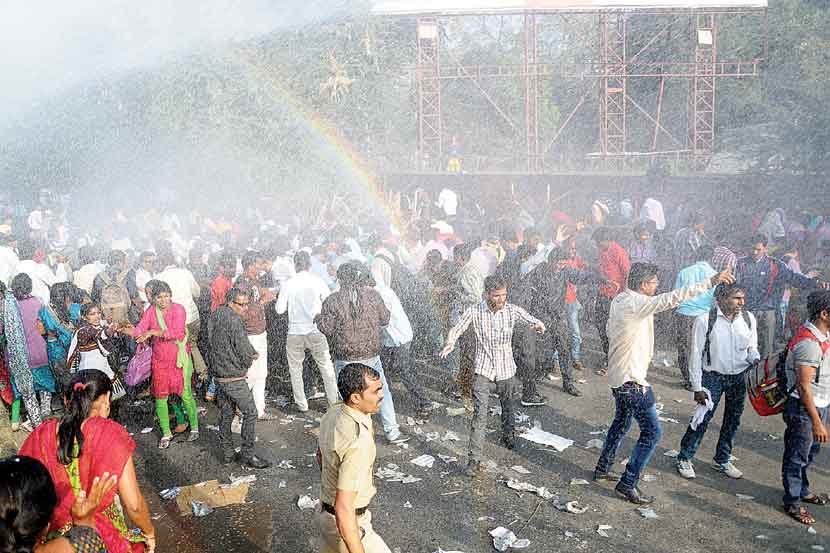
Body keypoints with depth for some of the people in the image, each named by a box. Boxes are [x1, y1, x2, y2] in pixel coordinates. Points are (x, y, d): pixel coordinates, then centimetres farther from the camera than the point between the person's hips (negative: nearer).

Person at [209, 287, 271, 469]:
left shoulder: (214, 316, 6)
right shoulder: (234, 320, -21)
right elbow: (245, 352, -20)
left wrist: (251, 353, 6)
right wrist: (249, 359, 5)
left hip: (218, 375, 8)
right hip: (235, 377, -8)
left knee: (225, 414, 16)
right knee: (250, 413, 2)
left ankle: (227, 453, 23)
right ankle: (247, 454, 5)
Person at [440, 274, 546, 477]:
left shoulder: (512, 310, -6)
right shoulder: (474, 312, -9)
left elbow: (530, 319, -13)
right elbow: (457, 329, -4)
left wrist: (538, 325, -38)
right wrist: (450, 343, -26)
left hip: (506, 369, 2)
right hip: (483, 369, -2)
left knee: (508, 408, 20)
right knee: (480, 413, -11)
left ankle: (508, 436, 50)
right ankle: (475, 459, -8)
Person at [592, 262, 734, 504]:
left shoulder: (619, 300, 5)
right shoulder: (637, 303, -22)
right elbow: (674, 297, -31)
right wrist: (712, 281, -30)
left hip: (617, 376, 10)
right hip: (632, 380, -10)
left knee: (621, 423, 25)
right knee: (652, 431, -2)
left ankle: (602, 468, 36)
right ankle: (627, 484, 0)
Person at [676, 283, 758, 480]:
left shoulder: (748, 319, -3)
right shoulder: (704, 320, -15)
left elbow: (752, 348, 10)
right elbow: (696, 355, -11)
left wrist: (757, 362, -13)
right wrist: (697, 387, -11)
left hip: (739, 377, 4)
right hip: (713, 377, -4)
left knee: (733, 420, 14)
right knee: (703, 418, -4)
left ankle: (722, 461, 33)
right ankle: (684, 459, 14)